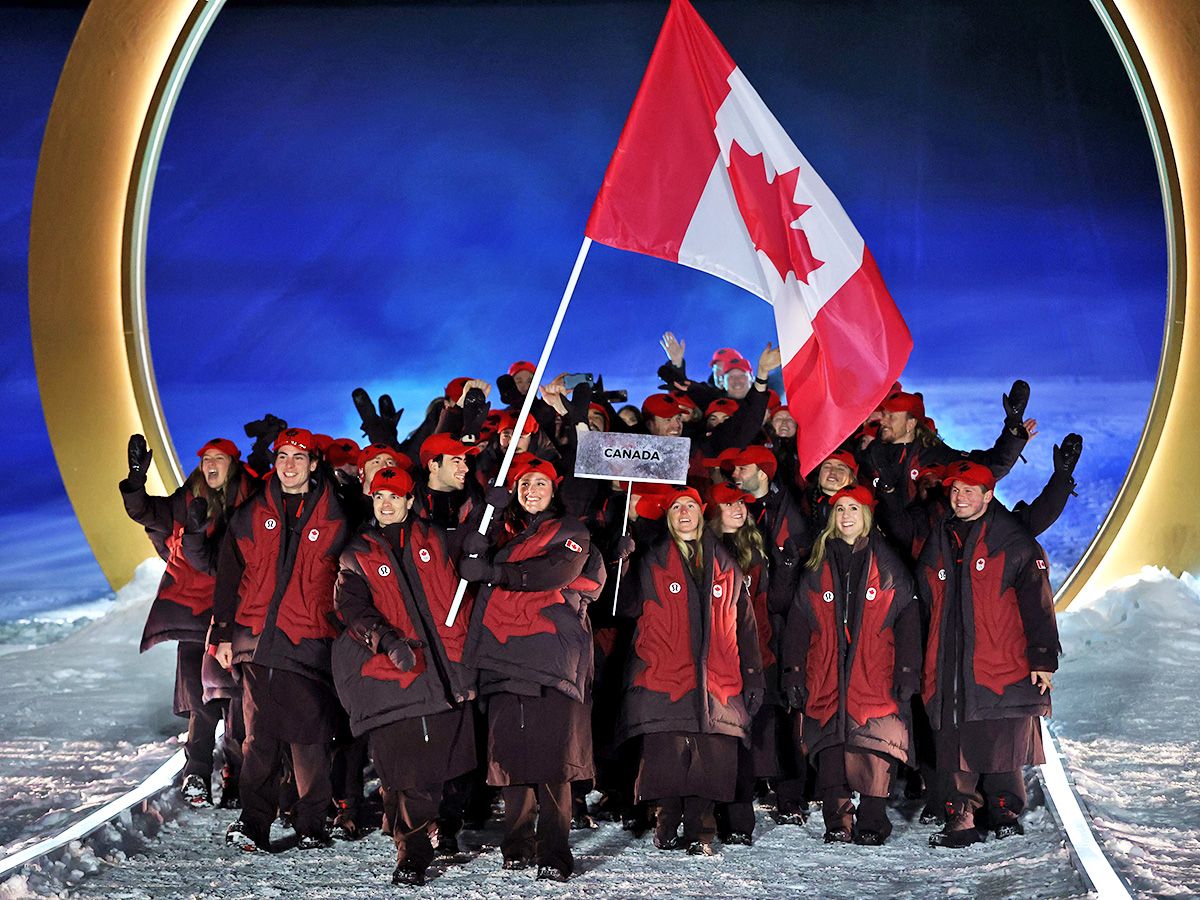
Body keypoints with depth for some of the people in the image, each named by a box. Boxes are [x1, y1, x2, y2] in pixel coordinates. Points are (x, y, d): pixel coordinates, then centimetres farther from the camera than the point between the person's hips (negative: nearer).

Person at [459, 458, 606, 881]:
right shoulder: (503, 533, 24)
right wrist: (475, 549, -12)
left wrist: (495, 571, -11)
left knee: (553, 755, -12)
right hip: (505, 655, 4)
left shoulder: (571, 532, 11)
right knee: (510, 751, -1)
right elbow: (476, 567, 10)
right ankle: (517, 845, 9)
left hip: (553, 652, -4)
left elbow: (557, 572, -8)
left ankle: (554, 853, -10)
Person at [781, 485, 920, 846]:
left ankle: (872, 822, -2)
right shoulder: (818, 566, 14)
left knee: (875, 748, -9)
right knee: (830, 747, -3)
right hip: (826, 677, 2)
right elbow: (798, 623, 13)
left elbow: (908, 621, 5)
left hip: (875, 676, -2)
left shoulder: (888, 565, 9)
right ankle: (838, 821, 4)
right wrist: (794, 672, 5)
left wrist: (907, 672, -4)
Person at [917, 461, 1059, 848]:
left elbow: (1037, 604, -2)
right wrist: (924, 665, 19)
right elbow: (926, 609, 22)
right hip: (948, 668, 4)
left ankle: (1004, 810, 12)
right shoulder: (937, 545, 16)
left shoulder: (1014, 543, 1)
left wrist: (1042, 658, -9)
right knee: (955, 744, 0)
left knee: (1001, 744, -3)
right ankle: (962, 819, 4)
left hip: (1003, 666, -4)